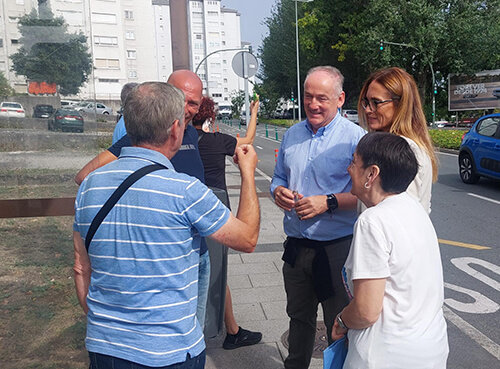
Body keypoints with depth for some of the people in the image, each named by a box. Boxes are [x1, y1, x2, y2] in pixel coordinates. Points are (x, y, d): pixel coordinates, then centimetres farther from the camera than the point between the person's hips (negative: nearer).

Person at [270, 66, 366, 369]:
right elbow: (279, 177, 17)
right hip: (296, 246, 6)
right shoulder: (292, 135, 8)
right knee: (299, 316, 23)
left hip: (336, 249, -5)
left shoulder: (355, 137, -11)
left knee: (339, 324, 11)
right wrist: (278, 191, -4)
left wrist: (328, 202, -25)